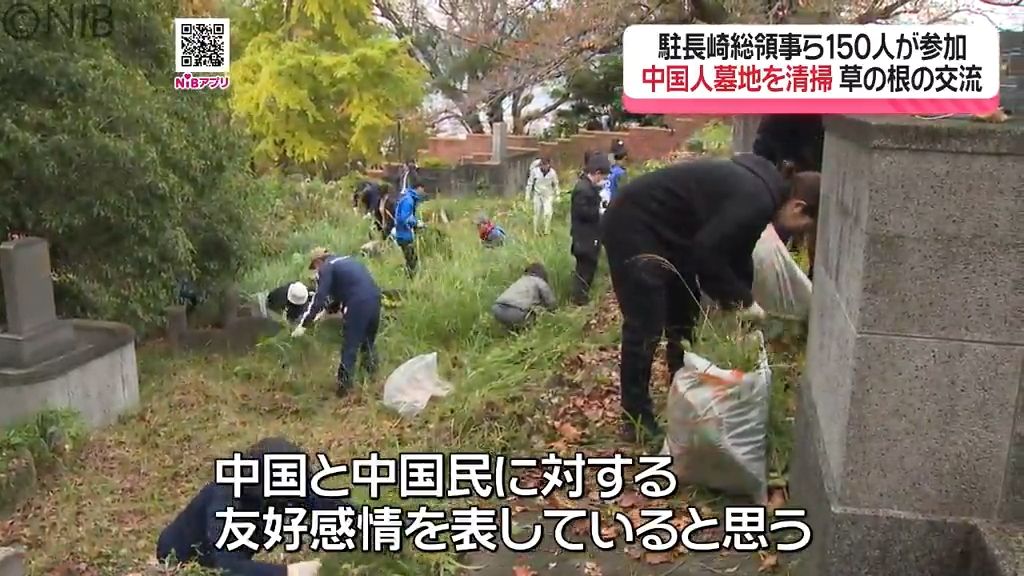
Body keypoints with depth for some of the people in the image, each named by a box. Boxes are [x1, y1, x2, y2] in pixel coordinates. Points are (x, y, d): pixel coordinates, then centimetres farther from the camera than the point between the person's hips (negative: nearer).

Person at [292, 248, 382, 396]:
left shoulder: (326, 268, 4)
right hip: (374, 299, 8)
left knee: (349, 347, 1)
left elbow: (318, 299, -3)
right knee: (369, 342, 24)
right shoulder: (346, 261, 29)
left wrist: (303, 325, 2)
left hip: (358, 304, -8)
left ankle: (343, 387, 4)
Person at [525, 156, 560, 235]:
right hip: (537, 195, 0)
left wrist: (557, 195, 8)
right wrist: (528, 194, 3)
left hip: (548, 196, 0)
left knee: (548, 213, -12)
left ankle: (547, 231, 5)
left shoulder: (552, 173, -9)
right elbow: (530, 183, 0)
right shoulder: (535, 171, -12)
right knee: (537, 213, 8)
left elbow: (556, 185, 5)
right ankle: (536, 231, 25)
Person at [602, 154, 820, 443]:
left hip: (667, 232, 11)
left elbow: (736, 254, 12)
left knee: (684, 320, 15)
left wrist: (740, 302, 10)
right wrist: (743, 300, -14)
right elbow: (707, 253, -25)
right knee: (646, 327, -7)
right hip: (635, 225, -11)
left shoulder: (758, 191, 5)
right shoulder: (755, 201, -26)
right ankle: (638, 420, 5)